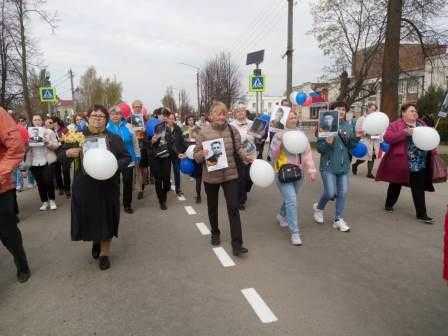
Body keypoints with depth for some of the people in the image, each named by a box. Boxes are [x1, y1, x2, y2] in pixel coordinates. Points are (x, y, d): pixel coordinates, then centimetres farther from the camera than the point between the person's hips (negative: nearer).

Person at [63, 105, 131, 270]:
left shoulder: (114, 139, 0)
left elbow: (127, 158, -1)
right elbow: (62, 153, 7)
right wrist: (68, 153, -16)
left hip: (107, 186, -1)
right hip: (84, 187, 1)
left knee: (106, 218, 7)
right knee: (88, 217, 11)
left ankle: (104, 252, 27)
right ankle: (95, 240, 44)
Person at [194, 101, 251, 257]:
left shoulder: (232, 130, -3)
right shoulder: (204, 131, -7)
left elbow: (238, 149, 5)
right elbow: (196, 155, -4)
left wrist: (247, 157, -14)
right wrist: (202, 154, -26)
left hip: (230, 175, 0)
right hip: (211, 176, 0)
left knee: (233, 208, -5)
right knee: (212, 207, 17)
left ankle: (237, 244, 1)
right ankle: (215, 233, 41)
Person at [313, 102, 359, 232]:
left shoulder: (349, 126, 7)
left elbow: (351, 146, 9)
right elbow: (319, 148, -9)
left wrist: (356, 137, -7)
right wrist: (327, 143, -28)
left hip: (344, 165, 5)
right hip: (329, 165, -5)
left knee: (343, 193, 5)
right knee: (330, 193, -6)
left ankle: (339, 219, 19)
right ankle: (318, 207, 25)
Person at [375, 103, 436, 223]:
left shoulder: (422, 124, 12)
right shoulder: (395, 125, -6)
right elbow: (387, 138, -20)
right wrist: (405, 132, -26)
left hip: (420, 164, 4)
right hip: (401, 162, -4)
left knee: (419, 189, 6)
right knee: (396, 185, 13)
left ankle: (421, 214, 11)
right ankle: (389, 204, 33)